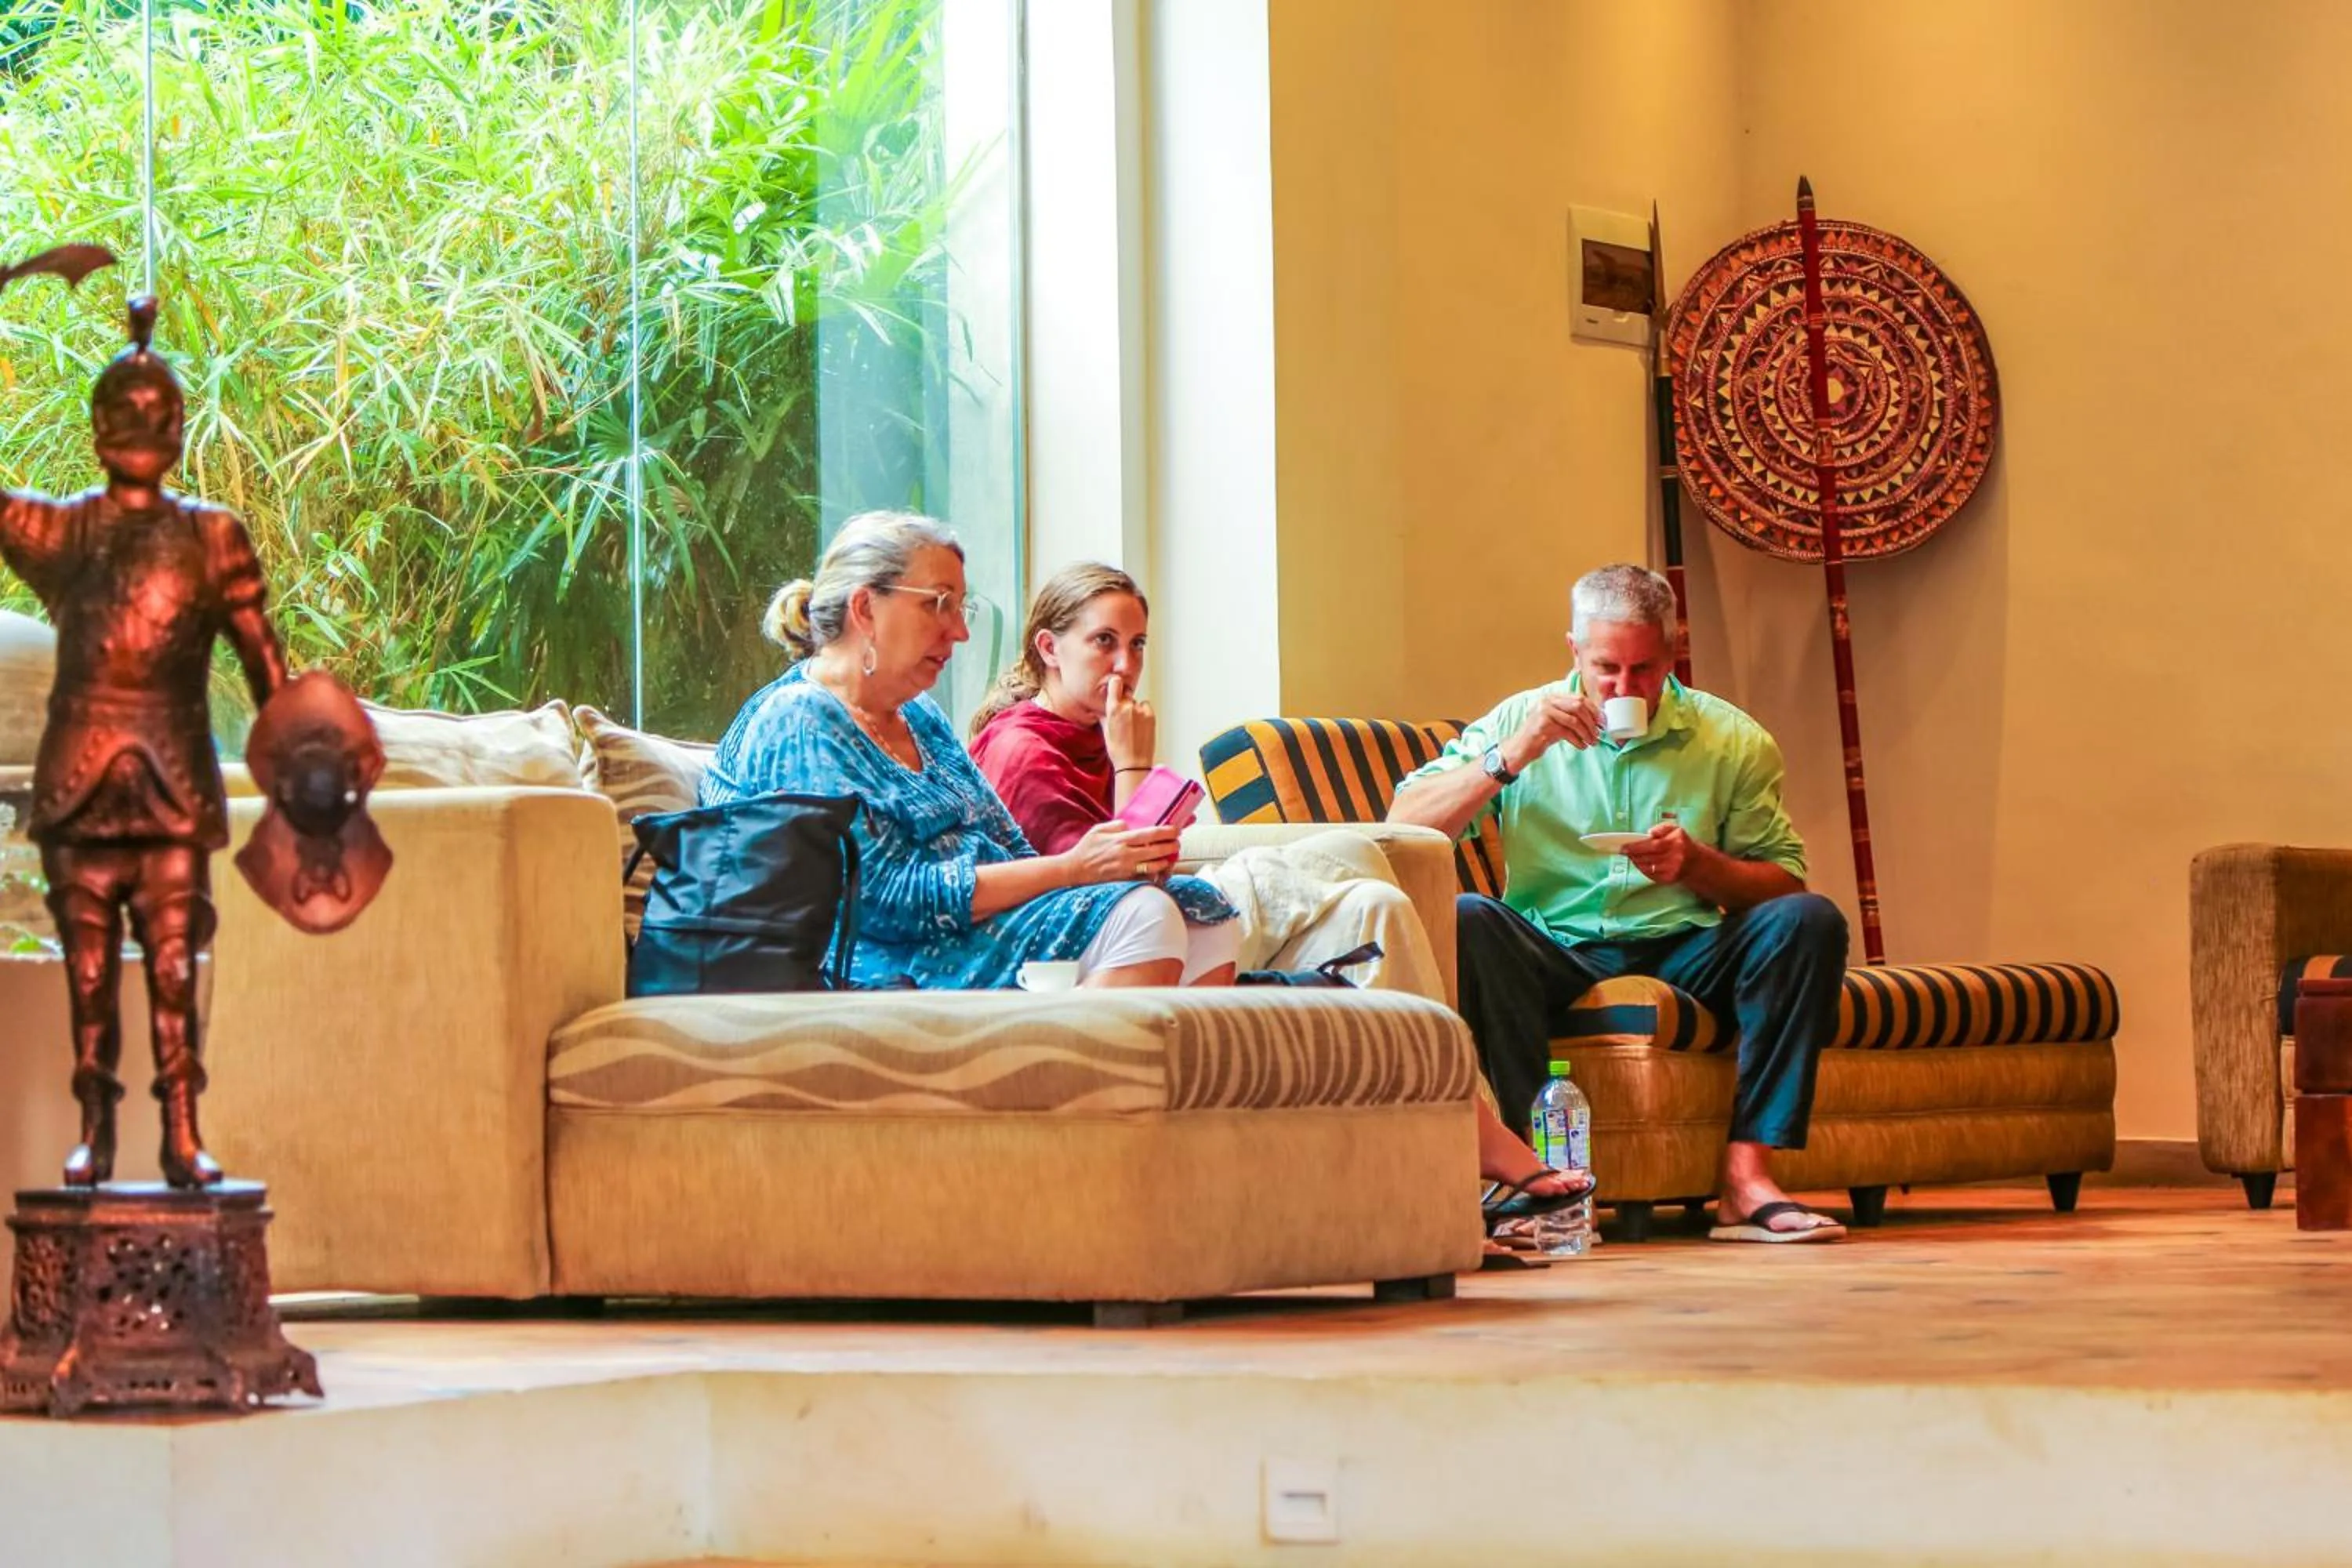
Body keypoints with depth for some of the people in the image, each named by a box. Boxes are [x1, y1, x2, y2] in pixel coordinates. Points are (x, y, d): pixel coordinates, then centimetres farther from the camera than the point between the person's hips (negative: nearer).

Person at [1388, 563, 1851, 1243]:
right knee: (1464, 919, -32)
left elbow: (1785, 881, 6)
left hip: (1686, 952, 1)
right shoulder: (1521, 723, 7)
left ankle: (1746, 1176, -28)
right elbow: (1402, 831, -4)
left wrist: (1696, 864, -13)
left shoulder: (1732, 740, 8)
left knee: (1811, 921, -25)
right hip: (1556, 954, -1)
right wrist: (1512, 757, -14)